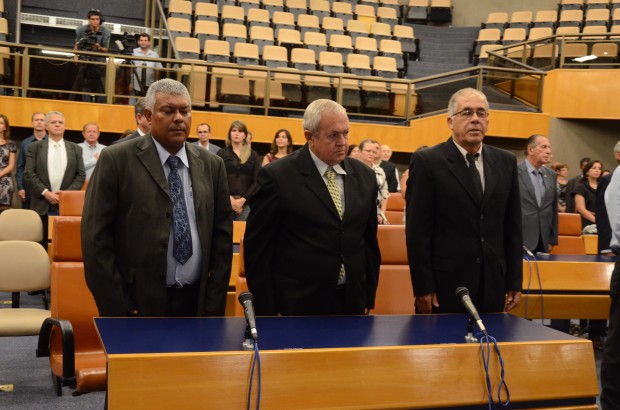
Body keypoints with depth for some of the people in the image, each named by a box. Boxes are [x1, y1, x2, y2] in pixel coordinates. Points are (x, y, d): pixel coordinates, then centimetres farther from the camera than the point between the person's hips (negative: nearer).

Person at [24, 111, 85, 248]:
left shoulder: (75, 149, 11)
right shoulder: (35, 147, 7)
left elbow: (81, 175, 5)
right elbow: (29, 174, 0)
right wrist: (45, 192, -11)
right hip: (41, 203, 0)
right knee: (41, 244, 3)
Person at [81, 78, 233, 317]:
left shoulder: (212, 165, 6)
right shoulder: (116, 160, -4)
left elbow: (222, 235, 6)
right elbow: (96, 236, -7)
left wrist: (214, 303, 1)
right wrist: (116, 306, -11)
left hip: (195, 303, 3)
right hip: (138, 303, -3)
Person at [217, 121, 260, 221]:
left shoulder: (253, 155, 11)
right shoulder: (222, 153, 8)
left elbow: (257, 181, 3)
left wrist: (243, 199, -8)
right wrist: (229, 198, -12)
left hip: (246, 203, 1)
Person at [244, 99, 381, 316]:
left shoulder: (365, 175, 5)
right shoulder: (277, 176, -10)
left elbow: (369, 242, 11)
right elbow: (257, 248, -8)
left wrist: (368, 299, 10)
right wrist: (267, 310, -8)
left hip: (352, 306, 4)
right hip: (296, 307, -4)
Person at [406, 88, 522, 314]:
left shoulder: (506, 162, 9)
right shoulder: (427, 161, -5)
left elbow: (512, 227, 11)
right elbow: (418, 231, -8)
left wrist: (515, 281, 8)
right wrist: (423, 287, -11)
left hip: (492, 287, 4)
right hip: (445, 286, -4)